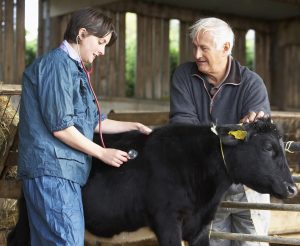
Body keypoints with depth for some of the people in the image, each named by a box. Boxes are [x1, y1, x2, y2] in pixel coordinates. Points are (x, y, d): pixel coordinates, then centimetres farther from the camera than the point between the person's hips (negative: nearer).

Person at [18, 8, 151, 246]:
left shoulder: (75, 69, 21)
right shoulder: (58, 63, -10)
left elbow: (93, 121, 25)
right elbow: (60, 126, -16)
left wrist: (135, 126, 21)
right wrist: (103, 153, -9)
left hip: (64, 171, 10)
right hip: (52, 171, -10)